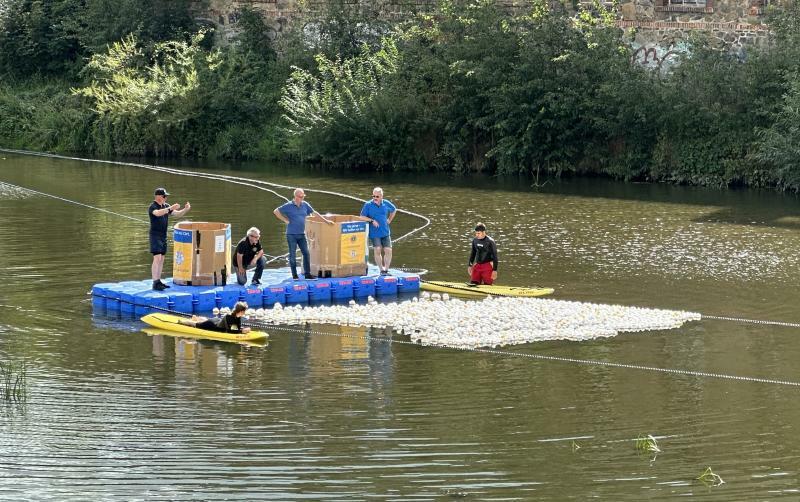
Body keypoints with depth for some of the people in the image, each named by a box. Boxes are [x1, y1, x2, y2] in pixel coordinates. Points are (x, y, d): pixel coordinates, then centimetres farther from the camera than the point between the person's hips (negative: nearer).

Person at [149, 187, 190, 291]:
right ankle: (155, 283, -16)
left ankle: (158, 282, 15)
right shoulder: (152, 207, -13)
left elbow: (177, 214, 7)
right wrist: (170, 208, -43)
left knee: (161, 259, 9)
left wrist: (186, 209, -12)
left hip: (163, 236, 8)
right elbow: (158, 213, -35)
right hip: (155, 235, -8)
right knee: (157, 259, -14)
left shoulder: (166, 206, 9)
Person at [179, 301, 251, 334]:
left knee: (205, 320, 39)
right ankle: (180, 321, 43)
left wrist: (244, 329, -33)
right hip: (212, 325, -7)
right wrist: (241, 331, -50)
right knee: (195, 324, 19)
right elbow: (228, 330, -45)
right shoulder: (228, 316, -42)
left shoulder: (238, 317, -20)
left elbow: (239, 327, -11)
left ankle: (195, 317, 67)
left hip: (219, 321, 7)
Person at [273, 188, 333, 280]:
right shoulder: (289, 206, -7)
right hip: (291, 234, -4)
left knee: (306, 253, 1)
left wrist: (326, 221, 16)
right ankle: (294, 275, 9)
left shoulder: (305, 205, 6)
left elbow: (314, 213, 15)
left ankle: (307, 274, 6)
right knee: (292, 254, 2)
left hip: (301, 234, 4)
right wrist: (285, 220, -8)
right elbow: (276, 211, -5)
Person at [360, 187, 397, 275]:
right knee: (377, 250, -12)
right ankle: (382, 270, -3)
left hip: (385, 232, 3)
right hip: (374, 233, -3)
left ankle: (386, 270, 8)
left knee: (388, 250, -3)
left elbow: (394, 210, 24)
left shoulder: (386, 203, 4)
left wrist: (389, 220, 13)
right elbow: (362, 217, -7)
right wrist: (372, 220, -18)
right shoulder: (368, 205, -6)